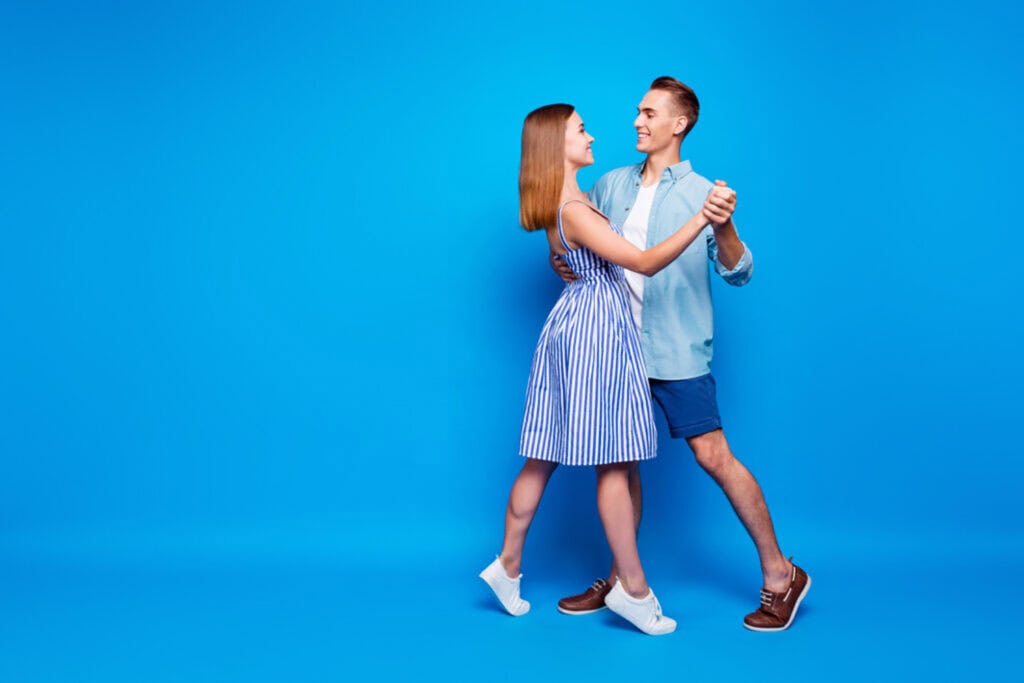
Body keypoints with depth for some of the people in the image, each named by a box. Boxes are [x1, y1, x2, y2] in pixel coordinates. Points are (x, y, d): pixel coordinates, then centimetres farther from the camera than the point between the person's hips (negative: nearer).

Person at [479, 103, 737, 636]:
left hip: (577, 328, 10)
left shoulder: (562, 203, 12)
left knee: (545, 457, 13)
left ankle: (509, 565, 21)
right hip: (596, 331, -10)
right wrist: (701, 218, -31)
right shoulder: (574, 210, -19)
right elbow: (644, 263, -25)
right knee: (613, 463, -4)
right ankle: (633, 589, 4)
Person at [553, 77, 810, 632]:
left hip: (677, 352, -5)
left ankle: (779, 574, 6)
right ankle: (619, 578, 24)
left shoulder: (702, 192, -2)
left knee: (713, 455, -7)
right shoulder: (610, 186, 10)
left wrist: (723, 228, -26)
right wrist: (562, 264, -4)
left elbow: (739, 274, -7)